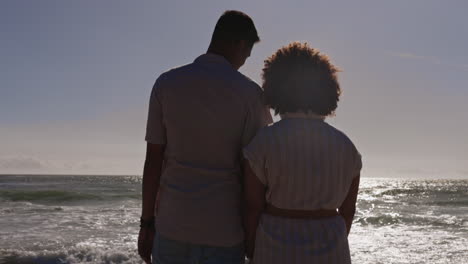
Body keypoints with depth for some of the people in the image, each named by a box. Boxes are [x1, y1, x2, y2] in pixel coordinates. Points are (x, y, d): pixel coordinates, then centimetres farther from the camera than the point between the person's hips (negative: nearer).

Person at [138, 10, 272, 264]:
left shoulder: (166, 83, -1)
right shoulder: (250, 92, -7)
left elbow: (152, 161, -2)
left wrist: (147, 223, 7)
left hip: (172, 226, 2)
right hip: (223, 230, -2)